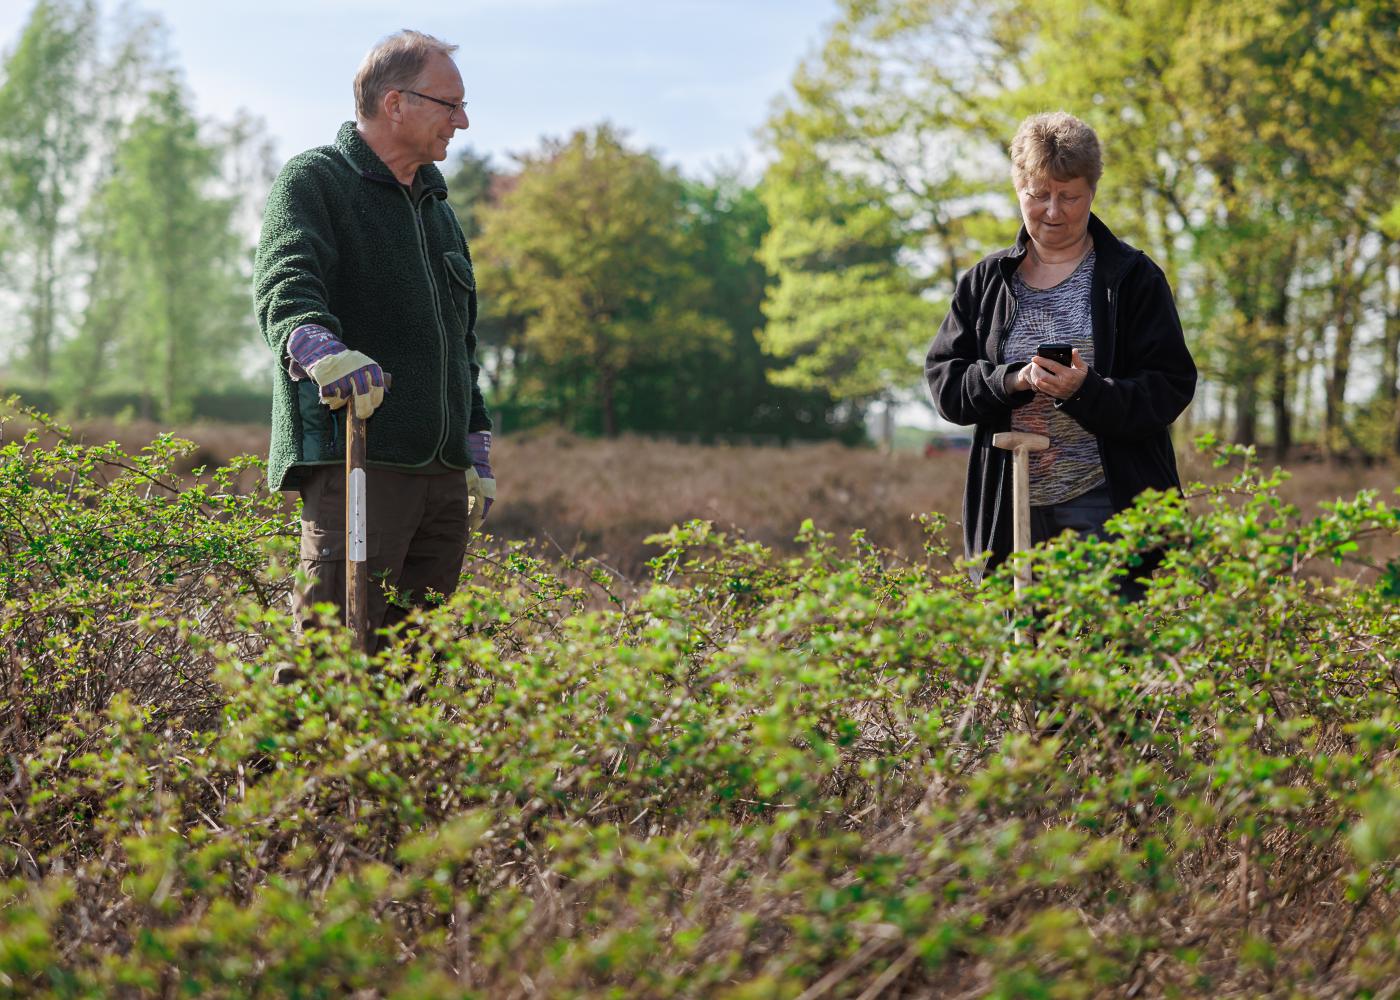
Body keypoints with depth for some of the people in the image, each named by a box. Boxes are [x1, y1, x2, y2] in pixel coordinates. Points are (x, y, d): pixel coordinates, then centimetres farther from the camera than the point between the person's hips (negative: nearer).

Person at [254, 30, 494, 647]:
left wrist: (477, 454, 27)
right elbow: (283, 283, -20)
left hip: (441, 470, 8)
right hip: (353, 461, -7)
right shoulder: (313, 180, 0)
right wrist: (321, 348, -41)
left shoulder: (436, 208, 25)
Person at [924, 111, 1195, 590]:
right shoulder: (986, 281, 12)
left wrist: (1086, 390, -21)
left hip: (1107, 501, -3)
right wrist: (1012, 381, -14)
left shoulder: (1133, 277, 2)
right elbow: (944, 379, 6)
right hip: (1011, 511, 3)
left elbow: (1170, 387, -4)